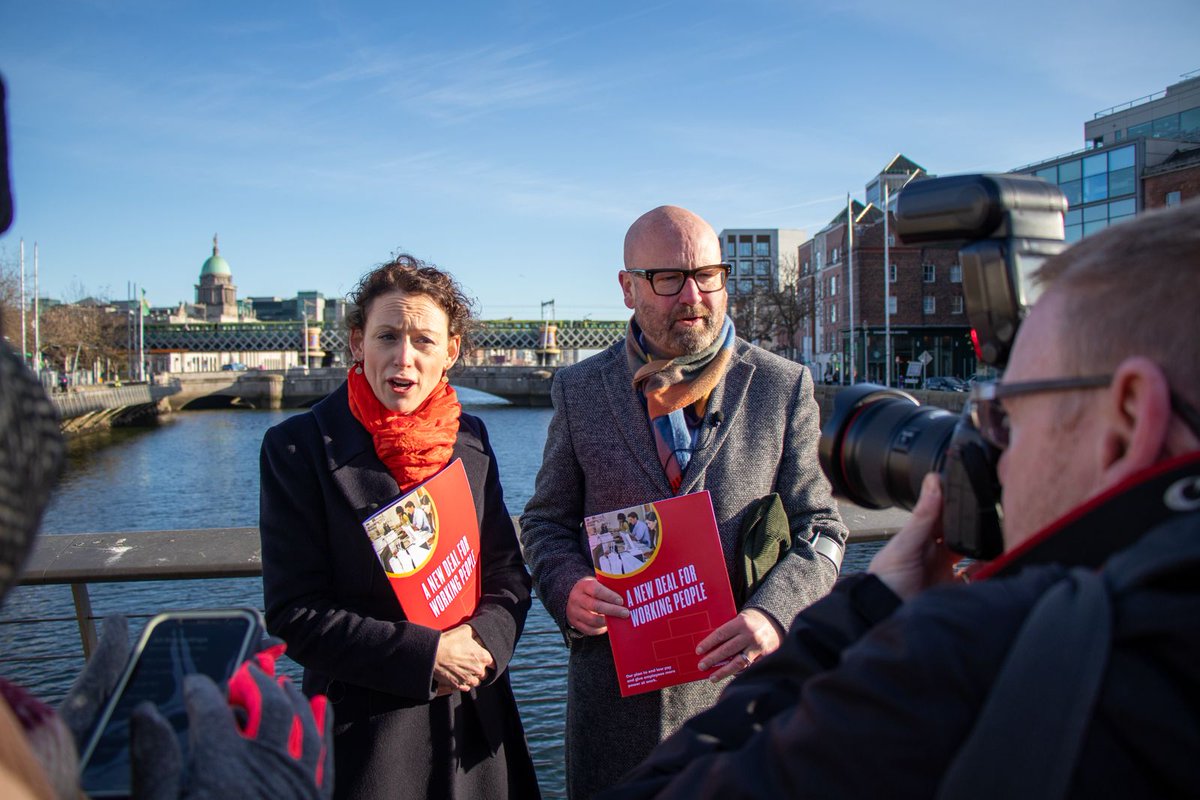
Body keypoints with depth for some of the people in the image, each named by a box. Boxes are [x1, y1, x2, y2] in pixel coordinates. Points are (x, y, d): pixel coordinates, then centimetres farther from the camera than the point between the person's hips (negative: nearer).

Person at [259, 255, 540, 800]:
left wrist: (484, 638, -14)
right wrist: (423, 655, -18)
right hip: (365, 727, -4)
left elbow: (508, 573, 6)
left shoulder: (469, 438, 2)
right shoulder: (297, 447, -10)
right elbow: (294, 613, -12)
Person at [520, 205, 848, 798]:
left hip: (739, 680, 0)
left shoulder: (785, 387, -1)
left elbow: (819, 528, 0)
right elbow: (547, 520, 8)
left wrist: (773, 614, -17)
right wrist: (567, 588, -13)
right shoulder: (579, 389, 2)